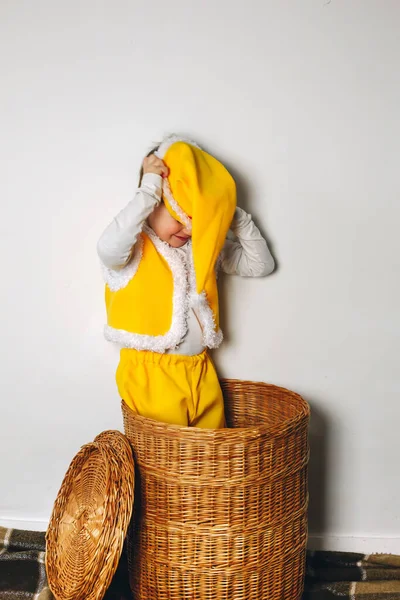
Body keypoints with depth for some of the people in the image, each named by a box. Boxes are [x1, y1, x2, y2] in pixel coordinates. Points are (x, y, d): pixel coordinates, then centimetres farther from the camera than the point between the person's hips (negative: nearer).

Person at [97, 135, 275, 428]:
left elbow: (261, 264, 13)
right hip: (153, 373, -5)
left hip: (200, 370, 6)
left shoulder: (207, 246, 8)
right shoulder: (136, 245, -10)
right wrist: (148, 190, -26)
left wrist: (237, 217, 2)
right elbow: (109, 249, -35)